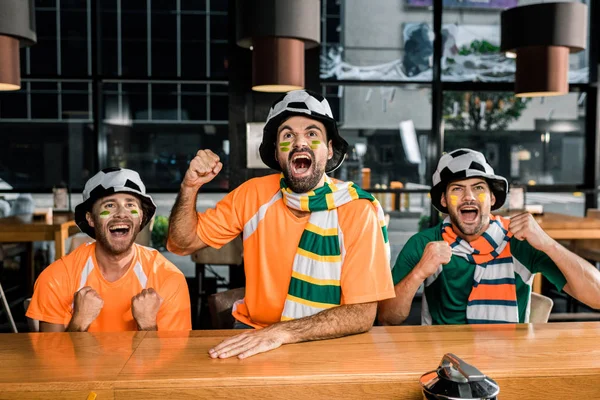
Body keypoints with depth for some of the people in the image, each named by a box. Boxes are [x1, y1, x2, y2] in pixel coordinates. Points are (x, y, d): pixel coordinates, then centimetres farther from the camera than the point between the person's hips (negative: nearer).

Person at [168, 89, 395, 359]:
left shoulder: (357, 211, -15)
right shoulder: (254, 194, -4)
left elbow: (362, 314, -18)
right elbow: (181, 244, 3)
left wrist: (281, 332, -30)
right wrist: (190, 186, -13)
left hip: (327, 343, -2)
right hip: (253, 335, 3)